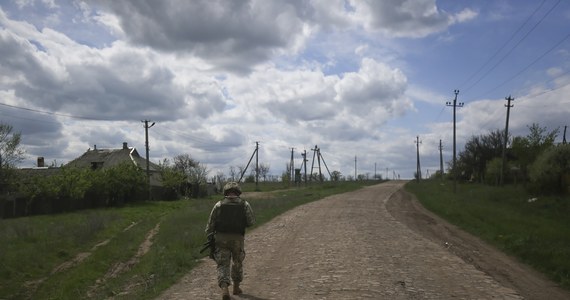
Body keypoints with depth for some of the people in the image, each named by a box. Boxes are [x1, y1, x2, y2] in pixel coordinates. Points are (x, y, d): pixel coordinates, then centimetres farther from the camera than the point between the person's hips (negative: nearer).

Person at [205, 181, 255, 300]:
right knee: (237, 263, 21)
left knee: (223, 264, 2)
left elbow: (211, 223, 0)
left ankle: (224, 289, -17)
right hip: (238, 238, 1)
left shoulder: (219, 204, 1)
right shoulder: (245, 204, 2)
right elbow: (251, 221, -4)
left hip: (221, 238, 0)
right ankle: (236, 287, 32)